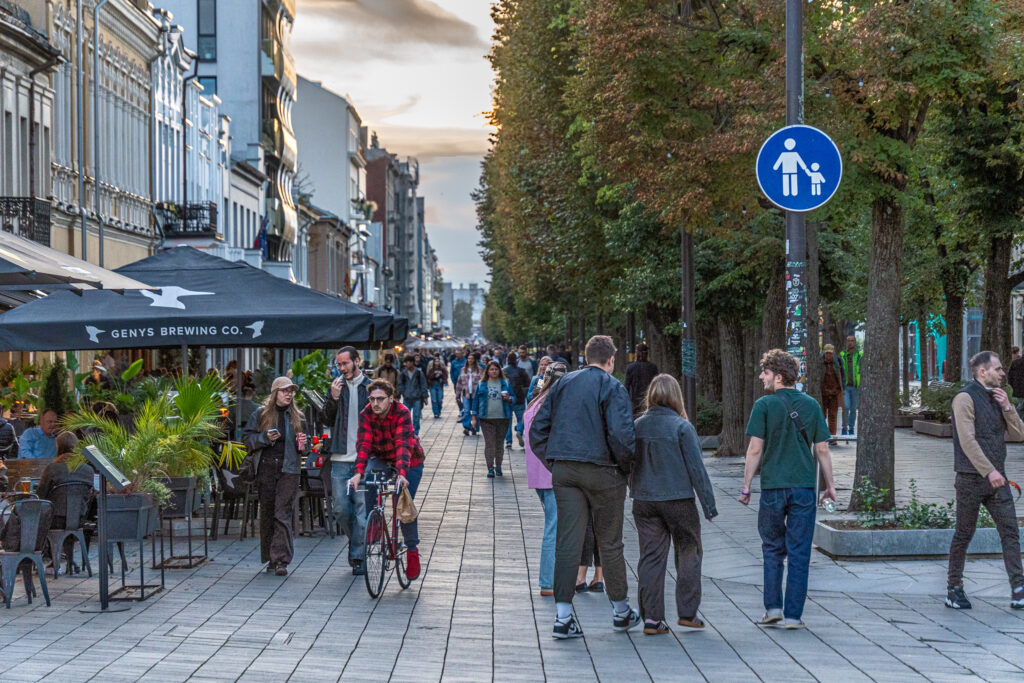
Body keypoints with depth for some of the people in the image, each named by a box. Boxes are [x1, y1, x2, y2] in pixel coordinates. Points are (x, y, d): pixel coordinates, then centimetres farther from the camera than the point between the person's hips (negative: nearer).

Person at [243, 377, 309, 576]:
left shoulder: (297, 417, 11)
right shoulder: (261, 414, 7)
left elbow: (305, 446, 20)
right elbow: (247, 437, 6)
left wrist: (303, 443, -2)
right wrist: (265, 438, -10)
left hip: (289, 470, -1)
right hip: (266, 468, 1)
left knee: (283, 514, -9)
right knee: (267, 513, 6)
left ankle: (281, 560, -12)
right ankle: (270, 559, 17)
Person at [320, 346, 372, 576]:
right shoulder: (337, 386, 10)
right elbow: (326, 420, 7)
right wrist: (333, 399, -9)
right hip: (340, 459, 3)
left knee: (362, 507, -3)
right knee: (340, 509, 3)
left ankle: (358, 557, 5)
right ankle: (357, 543, 26)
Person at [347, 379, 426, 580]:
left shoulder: (402, 413, -28)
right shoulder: (366, 415, -19)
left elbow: (403, 445, -39)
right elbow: (364, 444, -27)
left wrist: (402, 474, -52)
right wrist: (359, 473, -42)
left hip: (409, 462, -3)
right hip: (381, 458, 3)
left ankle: (412, 550, 6)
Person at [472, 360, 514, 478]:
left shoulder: (506, 384, 8)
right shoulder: (481, 385, 7)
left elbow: (513, 398, 10)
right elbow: (476, 400, 9)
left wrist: (509, 399, -14)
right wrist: (474, 417, 5)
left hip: (502, 418, 1)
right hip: (486, 419, -1)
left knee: (499, 443, 8)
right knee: (489, 443, -6)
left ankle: (498, 467, 21)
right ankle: (490, 468, -3)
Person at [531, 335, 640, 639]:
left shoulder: (563, 384, 10)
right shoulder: (612, 388, -7)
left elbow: (537, 429, 10)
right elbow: (622, 435, -17)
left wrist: (553, 461, 14)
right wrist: (626, 467, -2)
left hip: (564, 471, 4)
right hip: (601, 471, -4)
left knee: (567, 542, 3)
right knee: (610, 543, 9)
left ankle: (563, 616, -2)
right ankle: (621, 611, 22)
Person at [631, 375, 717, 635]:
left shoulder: (637, 426, 3)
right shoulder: (682, 427, -10)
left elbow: (628, 464, 9)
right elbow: (696, 467, -9)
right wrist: (708, 504, -4)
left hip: (644, 502, 4)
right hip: (678, 500, -4)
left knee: (651, 557, 7)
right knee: (688, 554, 12)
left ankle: (651, 618, 4)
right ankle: (687, 612, 12)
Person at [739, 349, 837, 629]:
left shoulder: (764, 405, -5)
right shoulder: (811, 405, 4)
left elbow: (755, 449, -7)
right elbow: (822, 449, 5)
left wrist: (746, 486, 0)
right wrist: (830, 484, 13)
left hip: (773, 487, -2)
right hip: (805, 487, 2)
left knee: (773, 548, 14)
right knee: (799, 553, 4)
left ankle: (773, 607, 10)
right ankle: (793, 615, 3)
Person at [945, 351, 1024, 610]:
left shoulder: (996, 398, 16)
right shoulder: (965, 398, -9)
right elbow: (967, 440, -17)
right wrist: (989, 471, -21)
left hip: (996, 477, 7)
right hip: (971, 478, -7)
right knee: (964, 534, 2)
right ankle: (954, 589, 13)